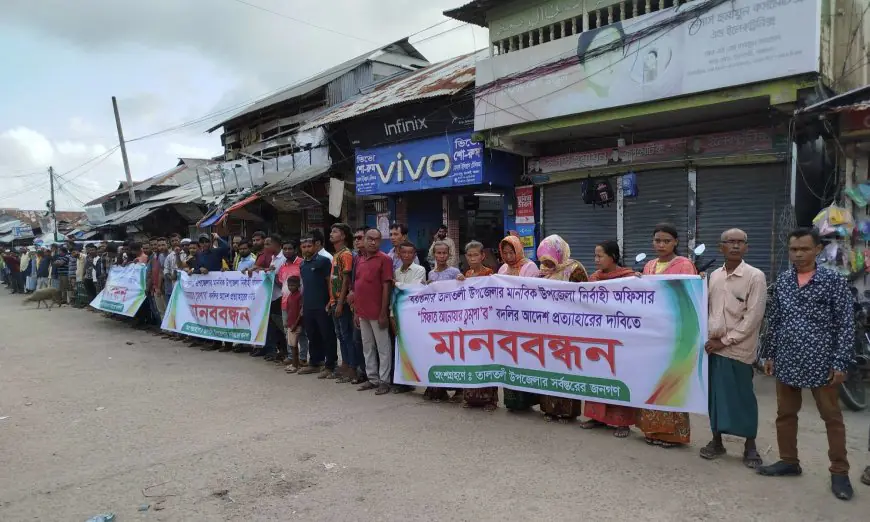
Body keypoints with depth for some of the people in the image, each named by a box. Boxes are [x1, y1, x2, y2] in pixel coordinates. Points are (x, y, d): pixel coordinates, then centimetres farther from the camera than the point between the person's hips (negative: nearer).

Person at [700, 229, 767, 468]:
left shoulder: (755, 276, -6)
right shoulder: (714, 276, 9)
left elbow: (753, 316, -11)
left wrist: (726, 340, -12)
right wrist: (709, 336, 0)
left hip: (739, 348, -4)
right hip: (713, 346, 5)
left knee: (742, 397, 3)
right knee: (715, 394, 10)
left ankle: (750, 445, 17)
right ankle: (716, 440, 23)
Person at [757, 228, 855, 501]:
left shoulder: (834, 280, -5)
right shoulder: (781, 281, 6)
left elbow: (845, 324, -6)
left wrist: (840, 363, -10)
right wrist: (769, 354, 11)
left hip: (821, 362, -4)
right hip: (786, 361, 4)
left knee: (832, 417, 8)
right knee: (785, 414, 13)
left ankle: (839, 472, 20)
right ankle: (789, 461, 28)